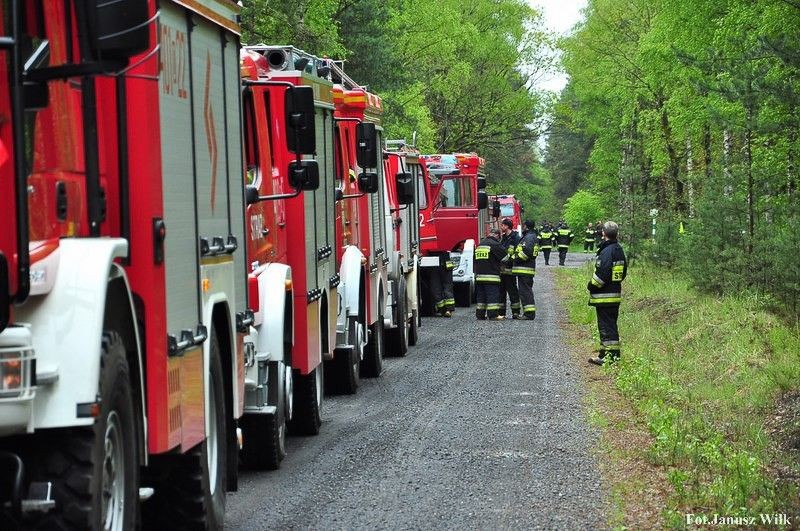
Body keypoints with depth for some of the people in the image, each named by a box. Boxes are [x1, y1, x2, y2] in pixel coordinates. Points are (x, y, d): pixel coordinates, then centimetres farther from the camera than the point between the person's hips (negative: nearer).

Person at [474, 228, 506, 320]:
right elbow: (504, 255, -9)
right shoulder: (494, 244, -10)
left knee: (481, 295, 12)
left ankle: (480, 314, 13)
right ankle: (493, 315, -7)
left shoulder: (480, 244, 15)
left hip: (479, 275, 7)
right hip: (491, 276, -7)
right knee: (493, 295, -5)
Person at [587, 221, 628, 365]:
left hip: (604, 296, -9)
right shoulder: (619, 250, 10)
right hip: (616, 293, 9)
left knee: (606, 326, -5)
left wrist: (591, 286, -10)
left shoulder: (607, 251, -19)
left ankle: (607, 356, -4)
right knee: (612, 325, 16)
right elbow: (623, 271, 18)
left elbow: (602, 274, -24)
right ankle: (613, 354, 20)